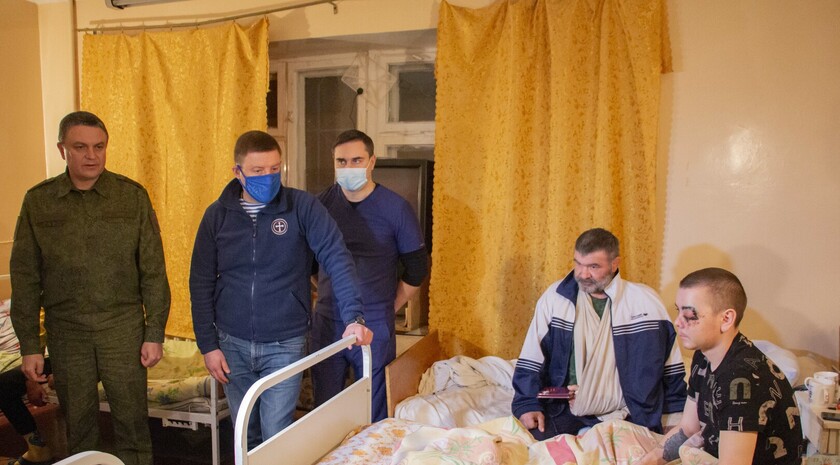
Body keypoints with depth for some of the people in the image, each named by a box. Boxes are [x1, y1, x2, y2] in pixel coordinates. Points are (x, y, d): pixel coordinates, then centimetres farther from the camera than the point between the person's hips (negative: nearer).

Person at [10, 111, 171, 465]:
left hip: (124, 329, -1)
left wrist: (155, 333, -4)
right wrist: (29, 345, 1)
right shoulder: (37, 201, 0)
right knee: (78, 424, 14)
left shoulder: (133, 196, -3)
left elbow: (153, 270, -2)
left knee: (132, 422, 6)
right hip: (66, 332, 1)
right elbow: (25, 278, 3)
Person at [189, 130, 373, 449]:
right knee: (245, 436, 17)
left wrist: (353, 316, -27)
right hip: (232, 344, 3)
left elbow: (337, 259, -15)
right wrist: (208, 345, -1)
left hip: (285, 345, -2)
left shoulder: (303, 207, -9)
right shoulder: (217, 215, -1)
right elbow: (201, 283, 2)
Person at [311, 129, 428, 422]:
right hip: (326, 324, 3)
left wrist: (390, 307, 1)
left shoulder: (396, 208, -7)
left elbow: (417, 268, 1)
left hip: (374, 327, -3)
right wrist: (328, 296, 11)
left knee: (374, 415, 7)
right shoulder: (322, 203, 2)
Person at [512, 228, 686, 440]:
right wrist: (528, 405, -10)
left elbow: (670, 367, 9)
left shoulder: (646, 301, -1)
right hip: (562, 410, 1)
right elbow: (531, 360, 1)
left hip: (623, 416, 0)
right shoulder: (555, 297, -1)